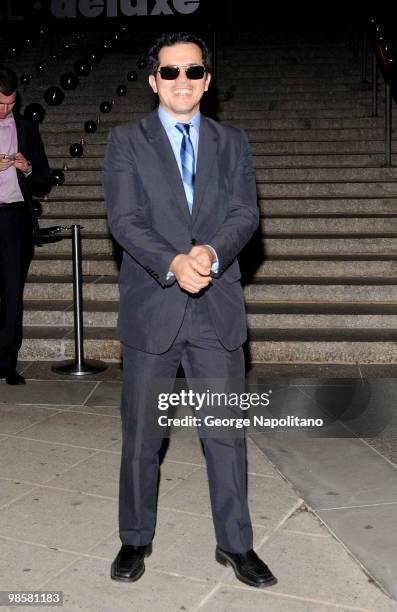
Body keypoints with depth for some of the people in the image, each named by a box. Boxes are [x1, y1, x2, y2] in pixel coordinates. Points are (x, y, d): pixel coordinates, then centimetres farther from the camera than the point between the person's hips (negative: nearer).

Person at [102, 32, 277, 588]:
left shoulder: (232, 142, 10)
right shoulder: (126, 142, 3)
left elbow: (245, 213, -2)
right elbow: (124, 219, -9)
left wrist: (212, 253, -23)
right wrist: (172, 263, -25)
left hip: (218, 308, 2)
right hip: (151, 308, -1)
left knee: (226, 430, 8)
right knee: (140, 434, 11)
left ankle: (236, 544, 25)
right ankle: (135, 540, 31)